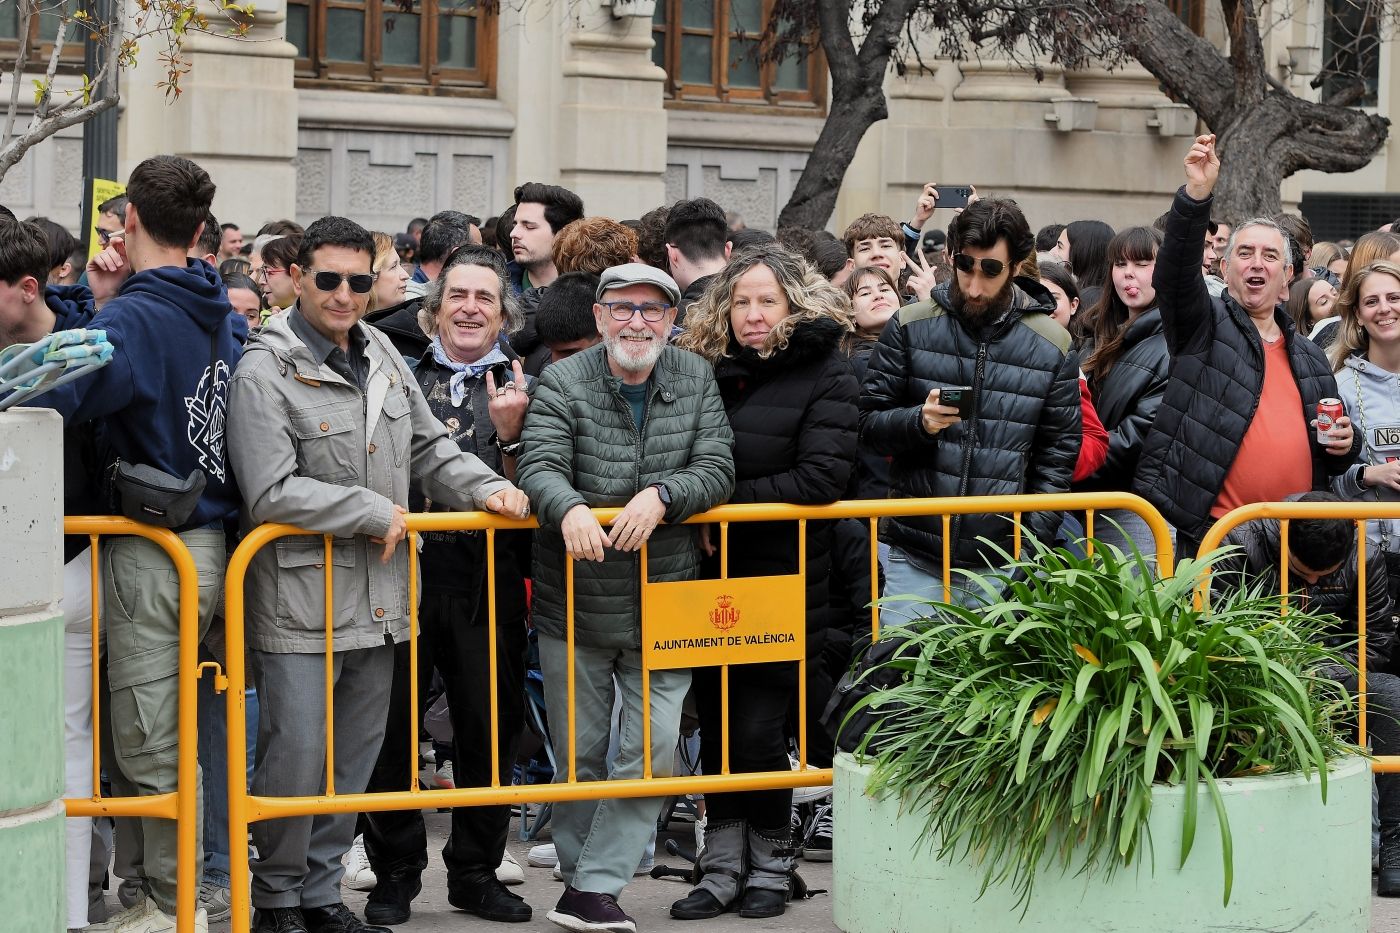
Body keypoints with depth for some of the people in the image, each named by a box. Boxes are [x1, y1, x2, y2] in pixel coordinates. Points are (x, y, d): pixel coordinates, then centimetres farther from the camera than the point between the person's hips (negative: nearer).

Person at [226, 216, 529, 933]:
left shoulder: (382, 356, 10)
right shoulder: (266, 371, -13)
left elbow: (428, 449, 20)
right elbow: (272, 494, -20)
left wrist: (489, 489, 2)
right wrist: (374, 512, -14)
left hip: (378, 600, 7)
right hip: (300, 600, -7)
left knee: (355, 756, 14)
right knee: (295, 757, -2)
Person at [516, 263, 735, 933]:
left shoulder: (697, 381, 2)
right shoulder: (562, 382, -5)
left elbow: (718, 469, -6)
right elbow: (540, 466, -17)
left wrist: (663, 494, -25)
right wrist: (570, 507, -38)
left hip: (664, 607, 2)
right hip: (576, 606, -1)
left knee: (654, 748, -4)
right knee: (577, 753, 8)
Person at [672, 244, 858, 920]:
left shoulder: (824, 374, -5)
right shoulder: (708, 369, 7)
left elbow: (821, 478, -15)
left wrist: (728, 497, -14)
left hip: (783, 579, -5)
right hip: (710, 578, 5)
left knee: (756, 730, -4)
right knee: (716, 725, 9)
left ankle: (771, 864, 14)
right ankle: (723, 868, 19)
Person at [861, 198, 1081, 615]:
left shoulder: (1052, 346, 4)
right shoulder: (910, 327, 2)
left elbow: (1058, 454, 7)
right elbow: (868, 423, 4)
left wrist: (1032, 546, -1)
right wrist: (917, 422, -18)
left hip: (1002, 564, 0)